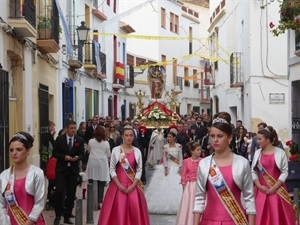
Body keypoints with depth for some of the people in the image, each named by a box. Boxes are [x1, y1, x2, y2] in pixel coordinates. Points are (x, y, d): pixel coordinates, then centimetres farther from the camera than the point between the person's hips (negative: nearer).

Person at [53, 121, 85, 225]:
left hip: (73, 169, 2)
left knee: (71, 194, 5)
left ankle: (67, 216, 17)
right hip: (61, 169, -2)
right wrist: (64, 157, -18)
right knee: (59, 191, -12)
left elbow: (81, 154, 3)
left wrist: (77, 157, -19)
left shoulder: (80, 140, 3)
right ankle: (58, 215, 4)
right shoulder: (59, 139, -2)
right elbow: (55, 153, -2)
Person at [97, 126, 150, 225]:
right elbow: (112, 169, 0)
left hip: (133, 186, 1)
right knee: (119, 210, -5)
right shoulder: (116, 150, -1)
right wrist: (119, 185, -10)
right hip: (118, 185, -1)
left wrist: (133, 186, -9)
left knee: (135, 209, -5)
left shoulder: (137, 151, 3)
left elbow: (139, 170, 2)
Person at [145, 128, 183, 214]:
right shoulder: (165, 147, 1)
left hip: (176, 169, -1)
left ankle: (176, 206, 3)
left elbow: (181, 158, -3)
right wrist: (166, 168, -11)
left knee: (177, 187, -5)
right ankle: (166, 205, 7)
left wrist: (180, 168, -13)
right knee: (165, 186, -2)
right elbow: (164, 159, 0)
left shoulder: (179, 146, -2)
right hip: (168, 168, 1)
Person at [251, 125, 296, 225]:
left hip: (277, 190, -2)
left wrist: (275, 187, -12)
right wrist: (259, 186, -7)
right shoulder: (257, 153, 5)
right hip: (261, 190, 2)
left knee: (278, 217, 2)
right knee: (261, 217, 3)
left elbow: (285, 171, -4)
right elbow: (253, 171, 6)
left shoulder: (280, 153, -4)